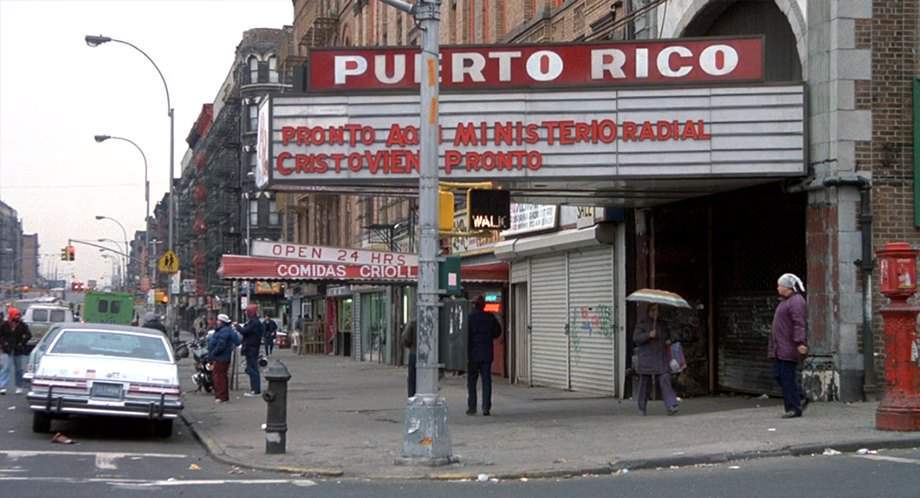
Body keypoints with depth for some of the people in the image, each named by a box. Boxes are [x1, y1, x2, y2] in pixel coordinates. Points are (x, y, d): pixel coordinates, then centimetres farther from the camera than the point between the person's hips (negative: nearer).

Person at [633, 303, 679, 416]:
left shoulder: (663, 324, 13)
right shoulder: (642, 323, -1)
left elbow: (668, 335, 29)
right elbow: (636, 338, -11)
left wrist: (669, 341, 6)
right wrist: (648, 335, -24)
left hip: (661, 358, 3)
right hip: (646, 359, -3)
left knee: (665, 381, -12)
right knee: (645, 383, 3)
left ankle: (671, 406, -20)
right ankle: (642, 408, 20)